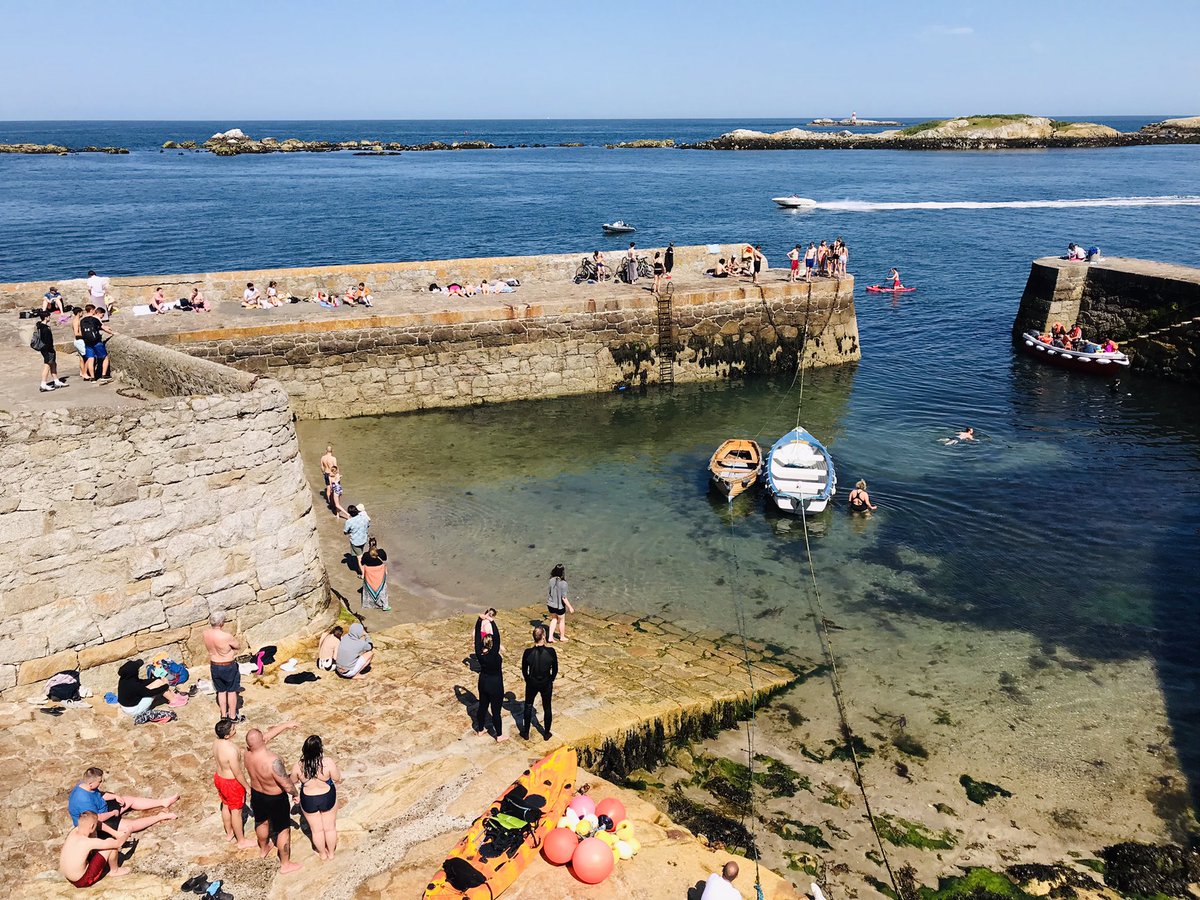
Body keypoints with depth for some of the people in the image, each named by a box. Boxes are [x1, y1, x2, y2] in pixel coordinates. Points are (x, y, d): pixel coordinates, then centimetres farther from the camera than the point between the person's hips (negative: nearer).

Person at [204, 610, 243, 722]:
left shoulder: (206, 633, -11)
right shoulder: (226, 636, -30)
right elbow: (238, 646, -13)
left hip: (214, 665, 6)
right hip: (228, 666, -5)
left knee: (221, 691, 21)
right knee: (232, 691, 14)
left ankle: (224, 714, 34)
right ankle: (233, 716, 25)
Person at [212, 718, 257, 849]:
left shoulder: (216, 742, -12)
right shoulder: (231, 750, -37)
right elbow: (238, 774, -26)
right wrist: (248, 787, -10)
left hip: (219, 777, 8)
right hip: (232, 783, -8)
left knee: (226, 806, 27)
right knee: (236, 811, 12)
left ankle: (229, 834, 49)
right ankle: (241, 841, 31)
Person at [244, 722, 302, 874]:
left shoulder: (248, 752, -20)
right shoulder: (273, 761, -40)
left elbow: (269, 734, -2)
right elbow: (287, 785, -28)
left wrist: (286, 725, 8)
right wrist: (297, 793, -8)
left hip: (256, 795, 6)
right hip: (275, 799, -6)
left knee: (262, 822, 33)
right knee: (283, 830, 17)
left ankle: (263, 849, 59)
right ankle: (285, 865, 33)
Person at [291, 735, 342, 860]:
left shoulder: (298, 766, -23)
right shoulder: (328, 762, -29)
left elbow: (293, 781, -2)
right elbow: (338, 779, -15)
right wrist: (334, 766, 4)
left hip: (308, 800, 1)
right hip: (328, 798, -1)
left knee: (316, 829, 23)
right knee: (330, 827, 23)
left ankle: (322, 854, 44)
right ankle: (331, 853, 41)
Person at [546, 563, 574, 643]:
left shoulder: (551, 580, -12)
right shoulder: (563, 583, -27)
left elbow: (548, 592, 0)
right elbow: (564, 598, -23)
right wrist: (570, 607, -13)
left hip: (550, 604, 4)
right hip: (559, 606, -4)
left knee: (554, 619, 27)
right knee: (561, 620, 21)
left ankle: (550, 637, 24)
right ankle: (562, 636, 41)